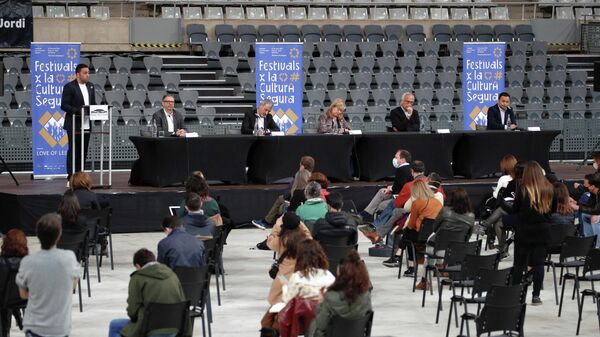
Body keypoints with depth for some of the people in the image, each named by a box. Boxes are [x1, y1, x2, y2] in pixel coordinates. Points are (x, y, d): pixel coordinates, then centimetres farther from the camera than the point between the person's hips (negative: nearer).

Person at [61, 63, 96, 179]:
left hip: (86, 125, 6)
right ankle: (71, 176, 0)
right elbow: (64, 105, -12)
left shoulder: (90, 86, 13)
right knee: (73, 151, -4)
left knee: (83, 152, 8)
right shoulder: (69, 87, -8)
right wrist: (77, 110, -24)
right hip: (74, 125, -6)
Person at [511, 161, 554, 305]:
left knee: (519, 263, 6)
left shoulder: (523, 189, -12)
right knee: (538, 263, 5)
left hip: (524, 231, -3)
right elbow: (553, 209, 10)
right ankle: (536, 296, 4)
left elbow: (514, 209, -7)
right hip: (543, 231, 3)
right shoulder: (549, 189, -1)